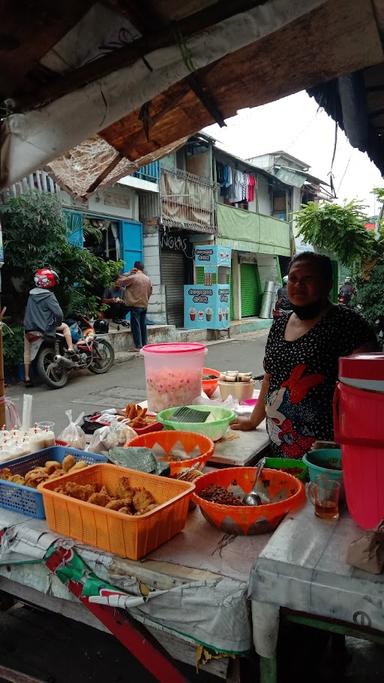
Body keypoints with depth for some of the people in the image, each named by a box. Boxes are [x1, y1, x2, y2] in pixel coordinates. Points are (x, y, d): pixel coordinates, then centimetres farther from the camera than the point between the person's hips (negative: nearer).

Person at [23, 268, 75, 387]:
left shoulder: (31, 295, 8)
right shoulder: (49, 296, -12)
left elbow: (29, 312, 17)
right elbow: (58, 313, -19)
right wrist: (58, 323, 0)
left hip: (30, 328, 5)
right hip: (45, 328, -5)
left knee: (27, 352, 19)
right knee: (65, 327, 20)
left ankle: (27, 378, 20)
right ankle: (70, 349, 12)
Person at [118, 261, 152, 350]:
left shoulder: (132, 277, -10)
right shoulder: (148, 279, 9)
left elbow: (120, 282, -1)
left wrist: (129, 274, 4)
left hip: (135, 305, -6)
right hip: (144, 305, 6)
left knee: (136, 326, -4)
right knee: (143, 326, 11)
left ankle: (138, 346, -6)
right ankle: (144, 345, 14)